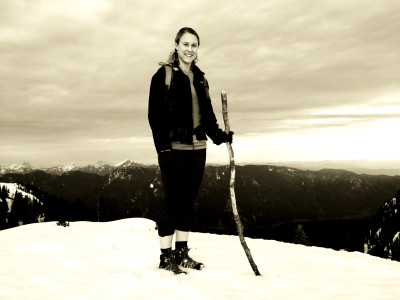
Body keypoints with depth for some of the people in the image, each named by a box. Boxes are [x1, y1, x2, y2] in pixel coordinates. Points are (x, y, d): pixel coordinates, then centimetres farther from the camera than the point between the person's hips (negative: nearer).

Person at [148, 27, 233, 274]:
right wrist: (163, 145, -16)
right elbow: (155, 114, -8)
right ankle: (166, 257, 8)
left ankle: (182, 253, 20)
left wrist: (219, 135, 3)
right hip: (173, 147, -6)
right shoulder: (164, 74, -2)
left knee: (189, 200, 9)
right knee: (173, 200, -3)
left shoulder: (200, 79, 16)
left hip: (197, 148, 6)